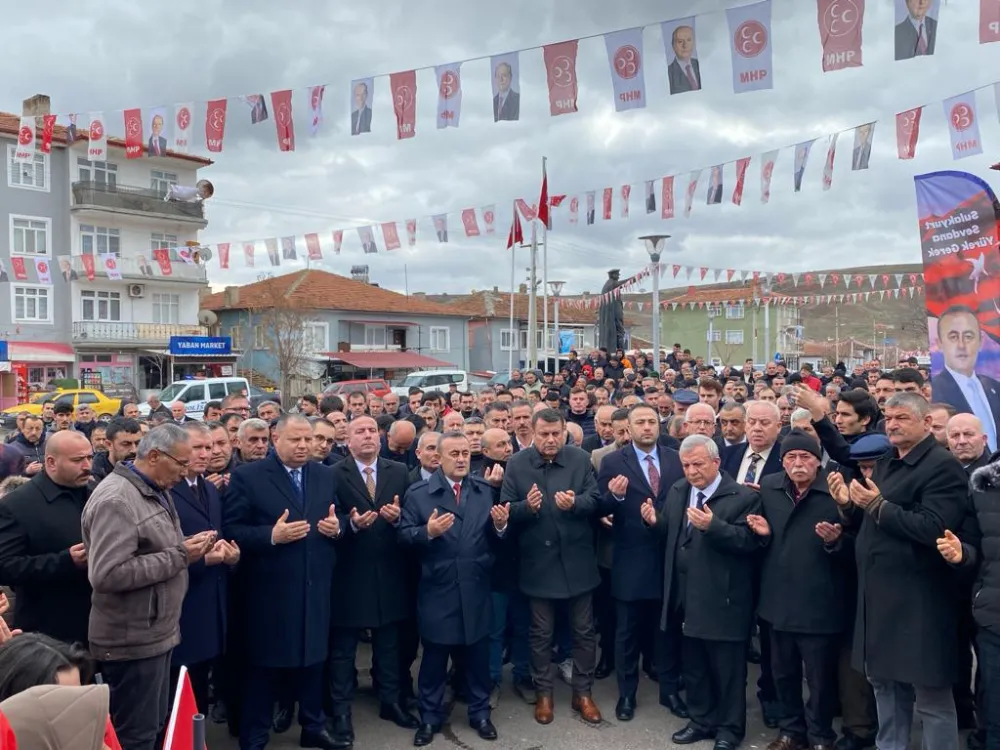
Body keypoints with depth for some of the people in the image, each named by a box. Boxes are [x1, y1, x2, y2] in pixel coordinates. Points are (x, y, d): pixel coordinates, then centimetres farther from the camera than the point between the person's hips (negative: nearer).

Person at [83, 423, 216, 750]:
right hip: (133, 640, -9)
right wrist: (179, 556, -24)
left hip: (156, 632, 9)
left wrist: (186, 547, 0)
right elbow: (107, 575, -28)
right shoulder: (115, 501, -21)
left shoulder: (156, 492, 10)